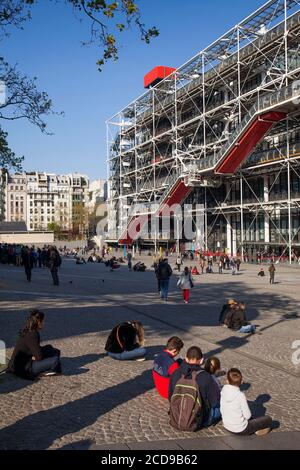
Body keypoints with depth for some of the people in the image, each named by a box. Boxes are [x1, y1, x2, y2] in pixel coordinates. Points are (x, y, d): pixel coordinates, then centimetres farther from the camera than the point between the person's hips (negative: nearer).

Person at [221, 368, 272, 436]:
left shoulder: (223, 392, -10)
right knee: (268, 419, 7)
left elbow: (222, 410, 2)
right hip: (240, 430, -6)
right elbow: (247, 415, -16)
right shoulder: (240, 396, -25)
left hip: (227, 427, 6)